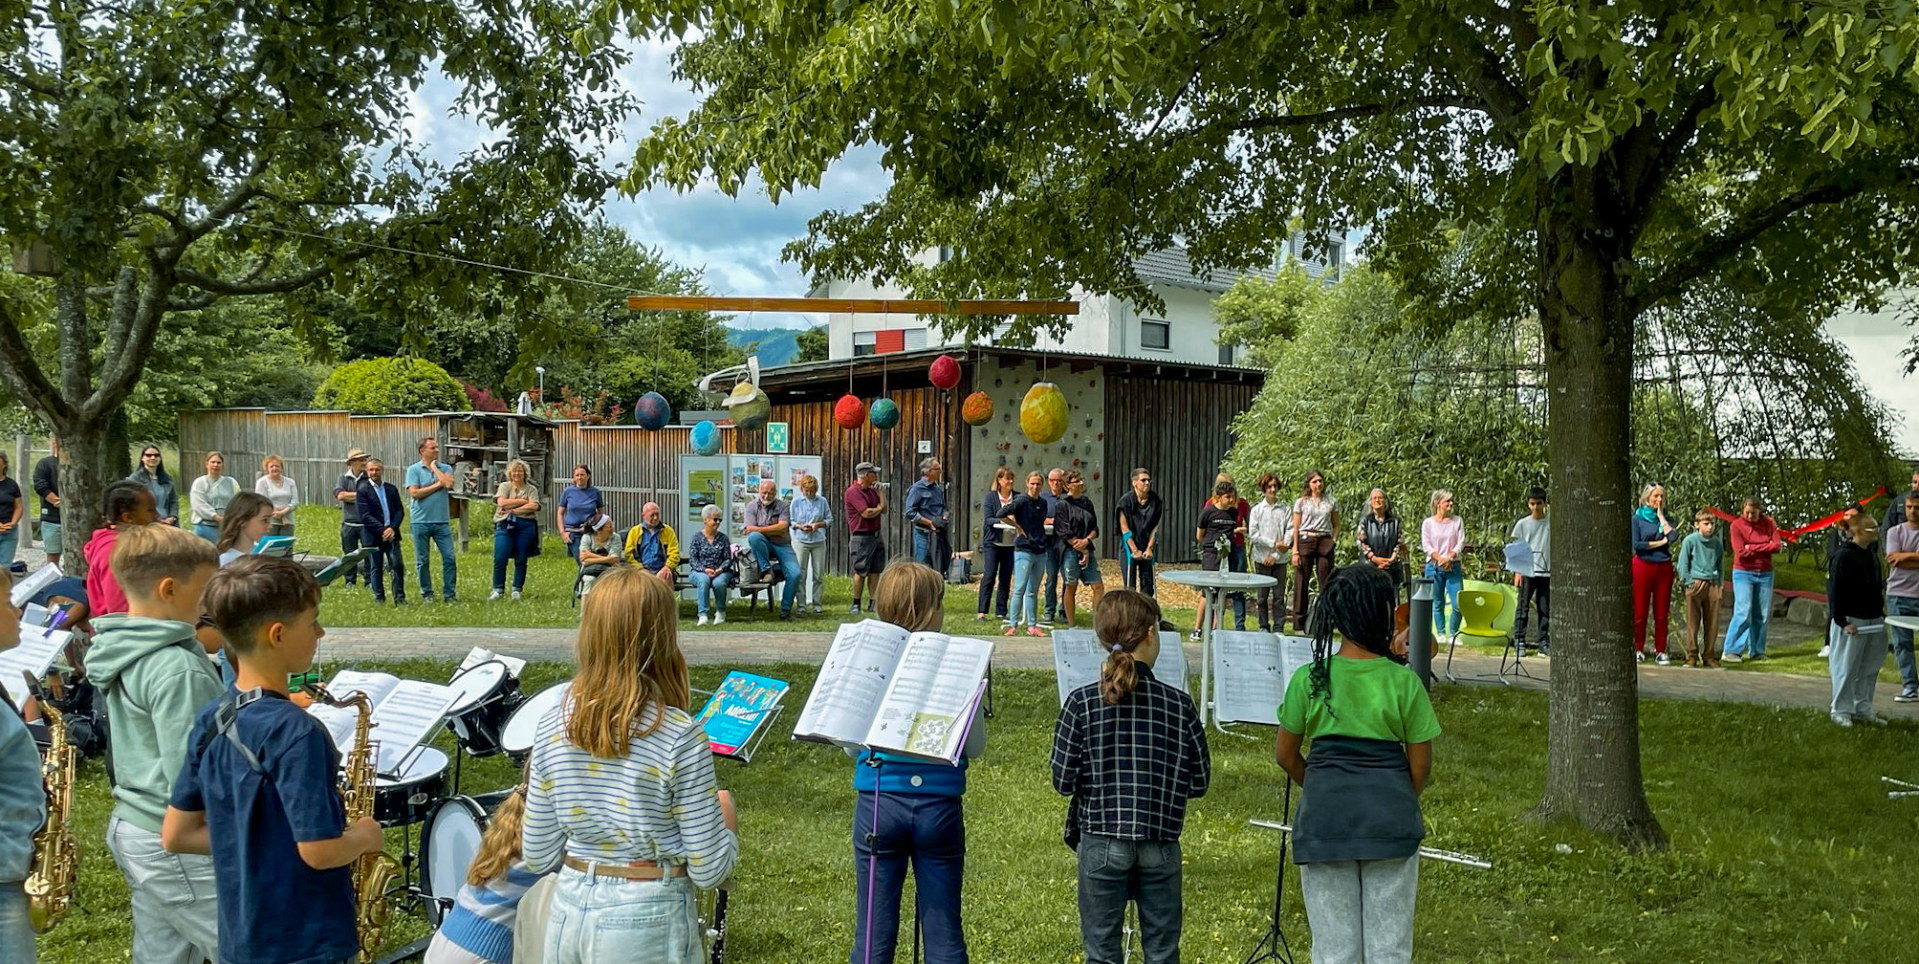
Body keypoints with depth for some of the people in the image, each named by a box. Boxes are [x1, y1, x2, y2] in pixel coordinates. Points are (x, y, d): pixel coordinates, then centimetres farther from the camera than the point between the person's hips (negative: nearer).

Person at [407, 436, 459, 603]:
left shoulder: (445, 468, 8)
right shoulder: (413, 470, 1)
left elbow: (449, 484, -11)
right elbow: (414, 493, -11)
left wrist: (435, 468, -2)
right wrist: (437, 485, -6)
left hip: (442, 521, 2)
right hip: (421, 522, -2)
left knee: (449, 558, -3)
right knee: (422, 561, 5)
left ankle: (450, 593, 4)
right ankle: (426, 594, 16)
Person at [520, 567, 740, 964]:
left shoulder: (553, 726, -5)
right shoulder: (680, 736, -18)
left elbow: (538, 858, 1)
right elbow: (708, 871, -14)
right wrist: (726, 817, 5)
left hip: (568, 915, 4)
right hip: (647, 923, -4)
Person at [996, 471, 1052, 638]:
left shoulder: (1043, 503, 10)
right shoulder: (1022, 501, -9)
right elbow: (1000, 515, -18)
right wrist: (1016, 526, -12)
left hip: (1040, 552, 6)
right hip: (1023, 550, -6)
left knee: (1033, 592, 11)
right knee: (1019, 589, -8)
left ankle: (1032, 626, 16)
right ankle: (1013, 625, -4)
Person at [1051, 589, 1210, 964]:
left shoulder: (1081, 702, -10)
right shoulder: (1179, 704, -7)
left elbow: (1063, 781, -8)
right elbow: (1199, 782, 0)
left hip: (1101, 844, -1)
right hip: (1161, 845, 1)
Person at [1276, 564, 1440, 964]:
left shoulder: (1308, 679, -6)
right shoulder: (1404, 682, -8)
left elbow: (1286, 755, 3)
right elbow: (1420, 763, -1)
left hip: (1325, 821, 1)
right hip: (1390, 823, 0)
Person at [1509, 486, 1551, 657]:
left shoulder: (1551, 524, 7)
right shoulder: (1522, 524, 5)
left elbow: (1556, 548, 10)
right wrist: (1517, 572, -4)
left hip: (1546, 572, 1)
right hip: (1527, 571, -1)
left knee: (1545, 609, 4)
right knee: (1523, 607, -2)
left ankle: (1544, 643, 10)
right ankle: (1519, 641, 1)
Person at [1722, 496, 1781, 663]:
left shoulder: (1769, 523, 3)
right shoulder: (1737, 525, -7)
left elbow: (1776, 546, -8)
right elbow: (1741, 552, -15)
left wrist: (1752, 548, -12)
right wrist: (1765, 548, -8)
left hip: (1765, 574, 4)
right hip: (1743, 574, -4)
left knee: (1762, 615, 5)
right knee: (1743, 612, -11)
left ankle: (1756, 651, 13)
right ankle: (1731, 651, -8)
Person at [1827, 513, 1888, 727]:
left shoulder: (1872, 555, 11)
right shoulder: (1843, 556, -14)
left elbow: (1878, 586, 21)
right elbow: (1835, 591, -15)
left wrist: (1881, 613, 15)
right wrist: (1842, 621, -17)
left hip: (1873, 621, 8)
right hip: (1852, 622, -8)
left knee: (1869, 669, 13)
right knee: (1847, 668, -1)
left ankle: (1863, 709, 24)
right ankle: (1841, 711, 9)